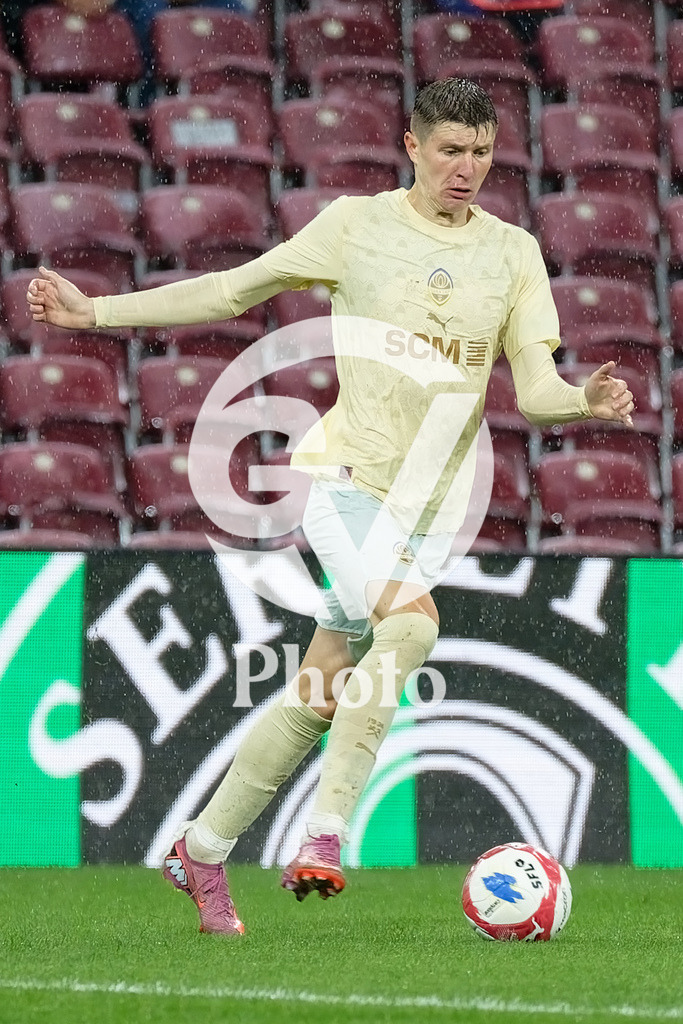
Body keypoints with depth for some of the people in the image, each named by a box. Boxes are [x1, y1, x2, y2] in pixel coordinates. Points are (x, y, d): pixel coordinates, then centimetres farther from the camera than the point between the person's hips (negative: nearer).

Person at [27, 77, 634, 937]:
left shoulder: (513, 252, 7)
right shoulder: (357, 226, 0)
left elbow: (535, 390, 3)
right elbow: (235, 290, 6)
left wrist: (588, 401, -20)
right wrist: (95, 311, 3)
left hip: (436, 502, 4)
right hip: (348, 473, -4)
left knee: (317, 699, 5)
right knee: (412, 620, -31)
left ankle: (202, 852, 22)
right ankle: (326, 833, -26)